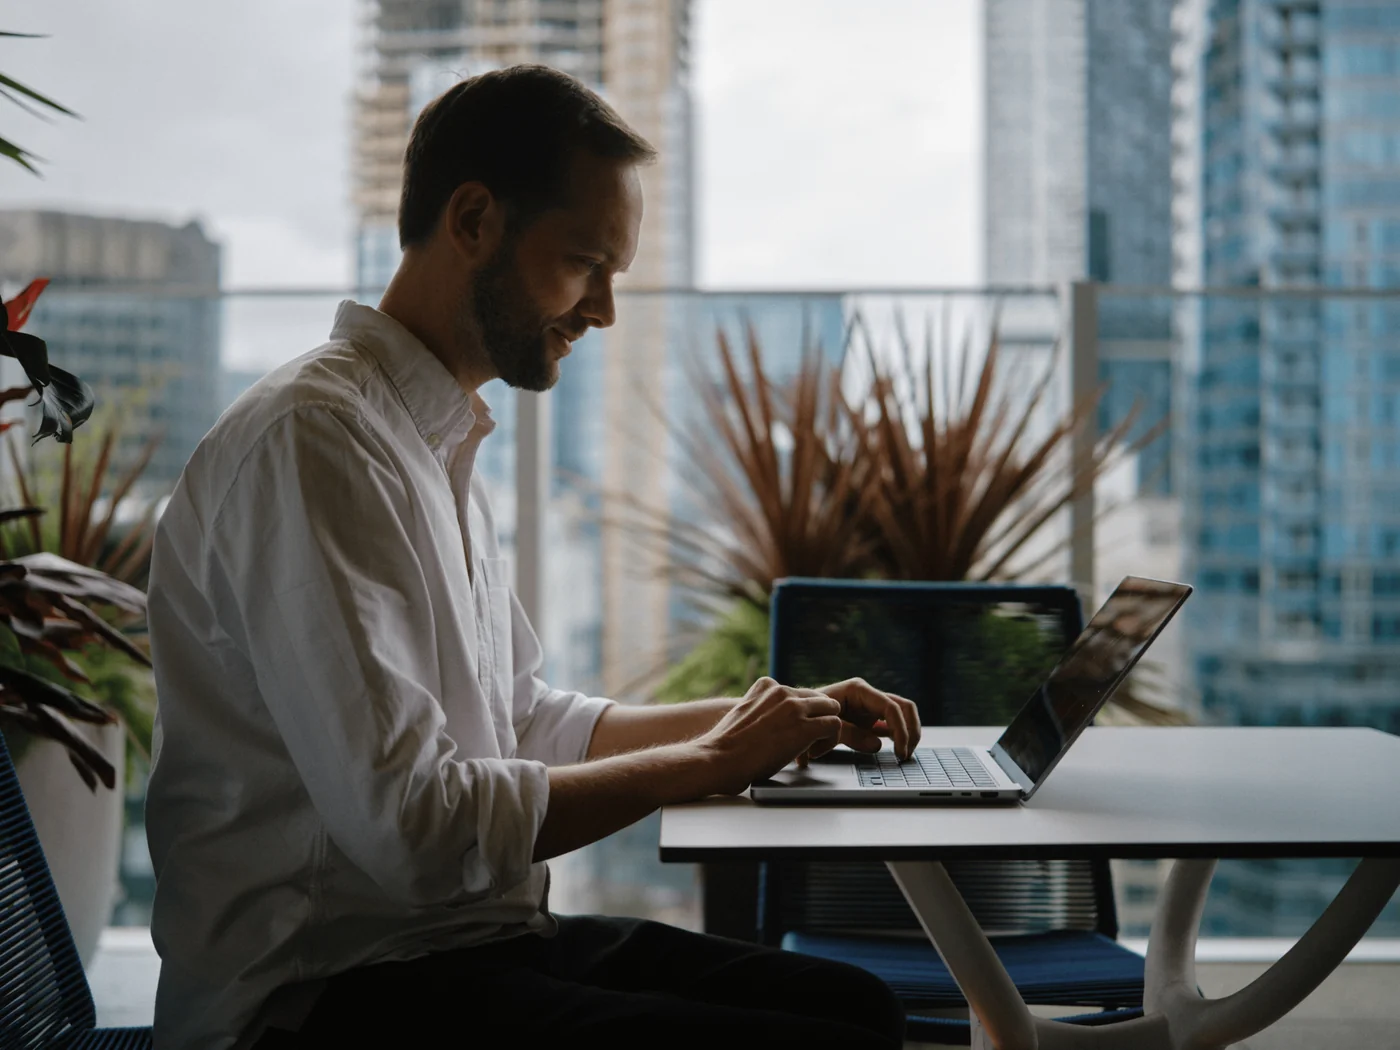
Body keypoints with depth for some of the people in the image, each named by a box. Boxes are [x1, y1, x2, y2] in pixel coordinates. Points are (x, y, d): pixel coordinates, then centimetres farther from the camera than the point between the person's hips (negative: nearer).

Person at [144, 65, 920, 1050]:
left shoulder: (442, 447, 15)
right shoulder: (312, 438, -17)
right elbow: (410, 827, -23)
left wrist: (777, 717, 13)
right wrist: (706, 762, -12)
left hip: (469, 938, 9)